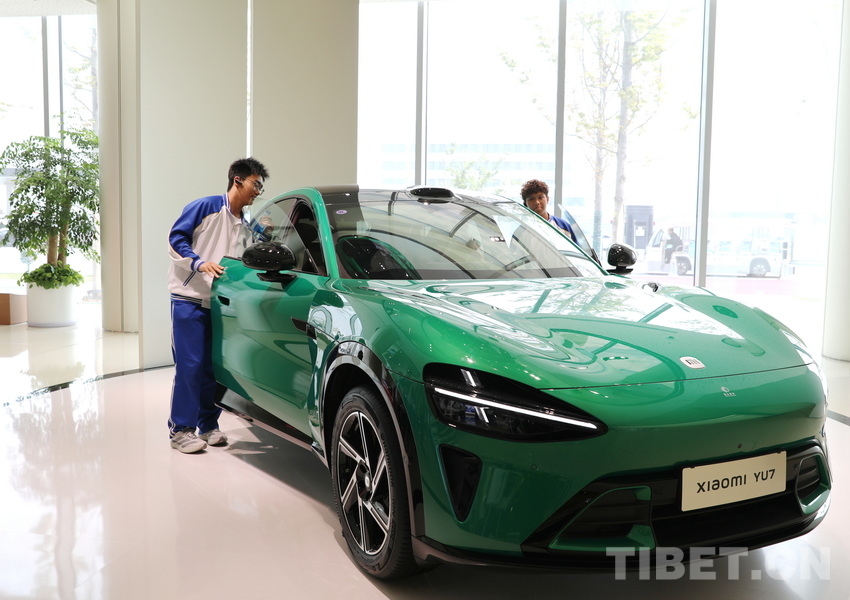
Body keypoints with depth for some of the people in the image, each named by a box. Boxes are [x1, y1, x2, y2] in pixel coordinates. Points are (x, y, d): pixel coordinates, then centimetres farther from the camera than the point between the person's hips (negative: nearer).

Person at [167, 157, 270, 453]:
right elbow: (175, 238, -9)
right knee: (189, 366, -8)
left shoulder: (244, 224, 14)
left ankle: (208, 425, 16)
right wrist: (199, 263, -20)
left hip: (218, 303, 7)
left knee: (213, 366, 5)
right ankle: (180, 430, 0)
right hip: (188, 299, -6)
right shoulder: (206, 206, -7)